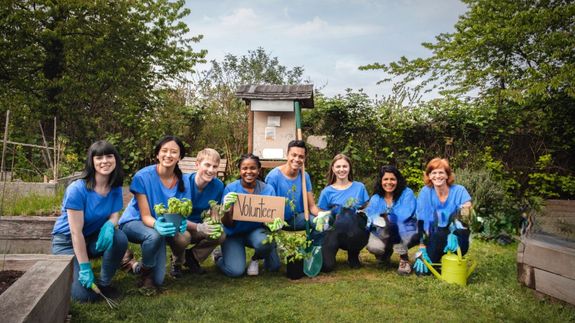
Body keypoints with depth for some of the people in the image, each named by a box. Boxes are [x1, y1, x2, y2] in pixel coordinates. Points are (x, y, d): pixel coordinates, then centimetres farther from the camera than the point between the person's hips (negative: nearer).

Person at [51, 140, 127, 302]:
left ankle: (104, 283, -5)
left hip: (93, 237, 5)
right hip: (67, 241, -5)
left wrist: (109, 225, -33)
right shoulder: (77, 189, -26)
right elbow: (76, 232, -25)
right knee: (85, 294, -19)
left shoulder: (115, 188, -9)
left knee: (119, 238, -29)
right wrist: (85, 267, -24)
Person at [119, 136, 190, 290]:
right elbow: (145, 216, -24)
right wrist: (156, 225, -47)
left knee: (158, 281, -8)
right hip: (133, 222, -3)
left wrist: (182, 223, -38)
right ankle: (145, 271, -7)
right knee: (154, 235, -38)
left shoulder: (183, 181, -14)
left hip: (161, 225, 3)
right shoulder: (143, 176, -24)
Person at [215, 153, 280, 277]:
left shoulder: (268, 189, -7)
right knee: (235, 271, -21)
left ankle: (256, 258, 5)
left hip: (255, 230, 1)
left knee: (264, 242, -34)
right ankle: (218, 255, 16)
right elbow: (227, 224, -11)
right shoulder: (231, 188, -12)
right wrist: (226, 208, -33)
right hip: (234, 233, -1)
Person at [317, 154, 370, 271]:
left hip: (357, 230, 1)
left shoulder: (359, 187, 8)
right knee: (326, 266, -26)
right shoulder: (327, 192, 5)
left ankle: (353, 256, -6)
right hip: (336, 231, -1)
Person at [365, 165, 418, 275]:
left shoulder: (407, 193, -9)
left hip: (405, 233, -3)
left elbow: (404, 216, -22)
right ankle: (387, 251, 12)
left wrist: (384, 217, -16)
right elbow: (368, 217, -8)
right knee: (372, 247, -27)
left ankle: (404, 259, -16)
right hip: (382, 235, 4)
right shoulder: (375, 198, 2)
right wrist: (374, 220, -32)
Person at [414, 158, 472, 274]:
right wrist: (422, 251, -18)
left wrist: (454, 234, -38)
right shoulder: (425, 192, -7)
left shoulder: (459, 191, -8)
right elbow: (422, 223, -11)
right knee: (421, 270, -25)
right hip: (434, 240, 0)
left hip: (456, 240, 0)